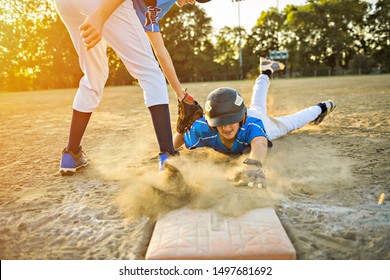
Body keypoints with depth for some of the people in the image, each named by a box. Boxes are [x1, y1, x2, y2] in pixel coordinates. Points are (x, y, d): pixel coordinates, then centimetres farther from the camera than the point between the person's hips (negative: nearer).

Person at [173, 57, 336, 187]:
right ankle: (266, 73, 61)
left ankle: (320, 109, 52)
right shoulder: (203, 129, -45)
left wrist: (253, 165, -94)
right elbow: (181, 133, -26)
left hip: (260, 121, -4)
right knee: (257, 106, 35)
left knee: (291, 122, 23)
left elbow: (259, 143, -74)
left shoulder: (251, 125, -53)